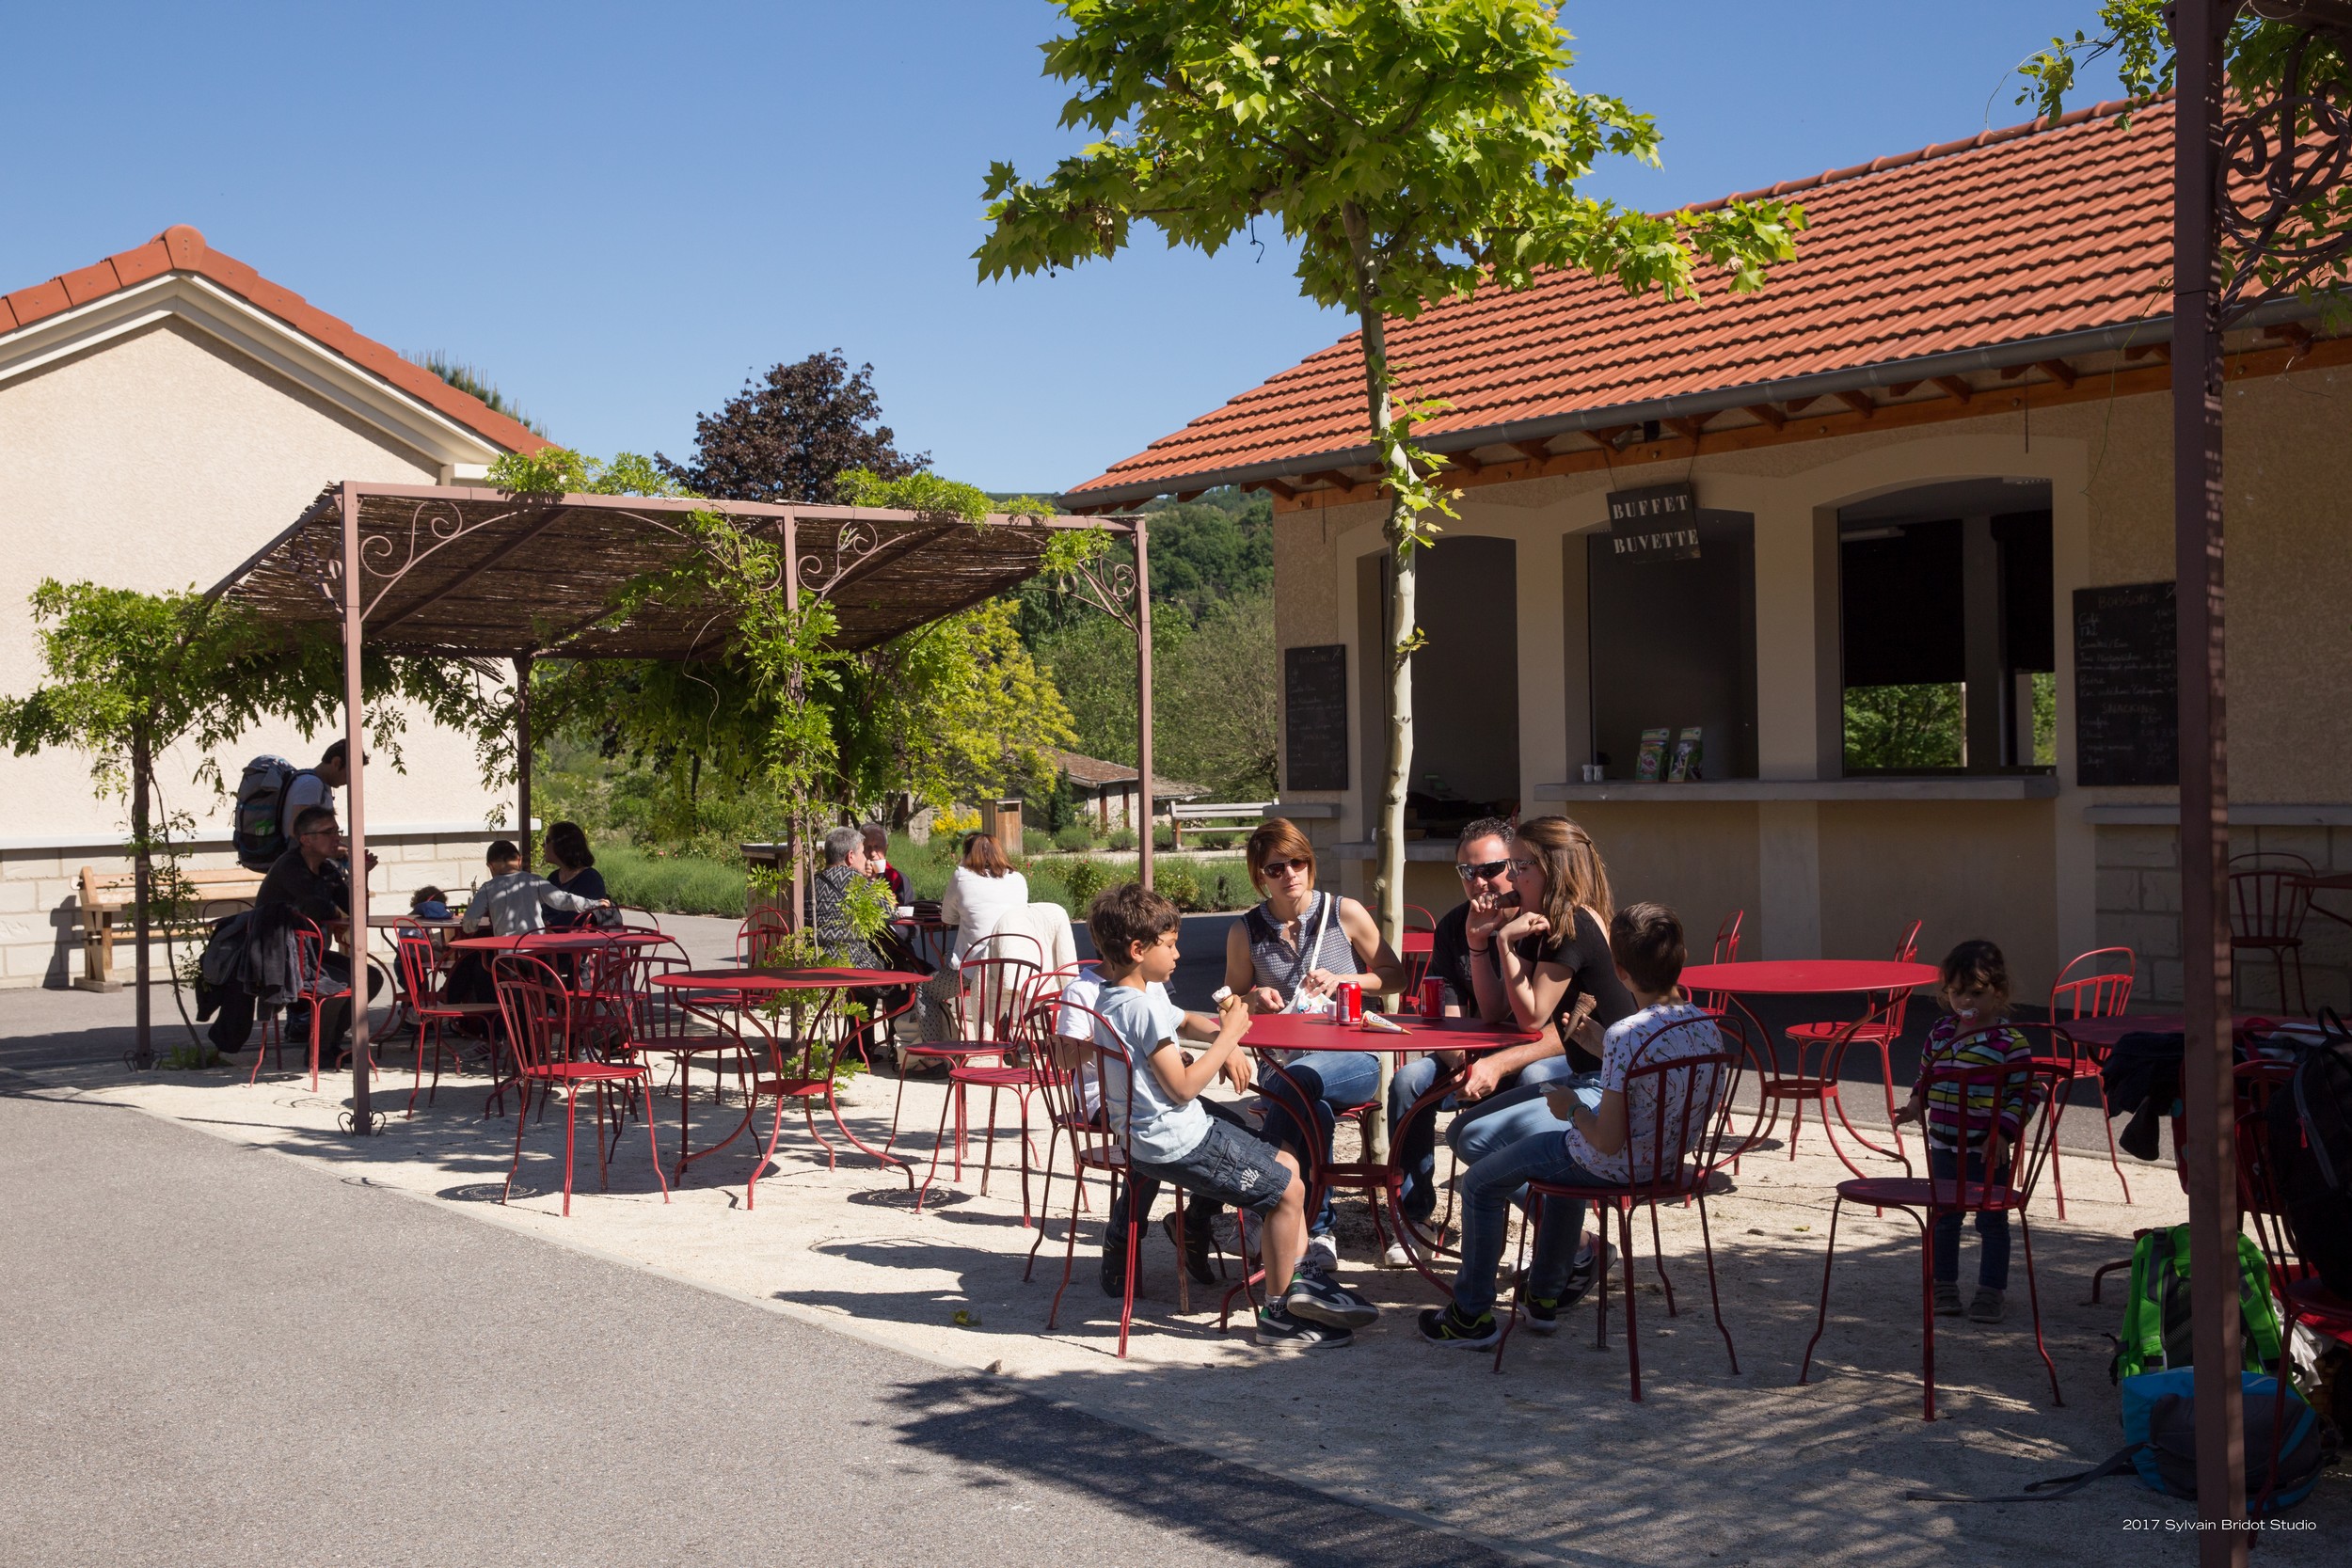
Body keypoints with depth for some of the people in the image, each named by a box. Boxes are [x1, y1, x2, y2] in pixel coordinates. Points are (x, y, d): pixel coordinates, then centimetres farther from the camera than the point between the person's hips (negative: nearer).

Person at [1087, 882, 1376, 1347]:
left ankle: (1296, 1278, 19)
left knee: (1287, 1164, 17)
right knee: (1287, 1188, -5)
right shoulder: (1141, 1010, -21)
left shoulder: (1113, 999, 11)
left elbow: (1185, 1021, 27)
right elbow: (1183, 1087, -22)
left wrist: (1227, 1037, 10)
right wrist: (1229, 1035, -13)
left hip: (1150, 1132, 11)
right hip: (1177, 1144, -11)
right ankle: (1279, 1315, 5)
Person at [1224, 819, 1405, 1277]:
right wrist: (1254, 1000, -4)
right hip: (1285, 1065, 1)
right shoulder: (1245, 933, 7)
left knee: (1299, 1080, -36)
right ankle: (1318, 1231, -28)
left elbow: (1397, 978, 11)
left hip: (1354, 1060, -1)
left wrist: (1343, 980, -7)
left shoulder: (1345, 913, 4)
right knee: (1313, 1107, -36)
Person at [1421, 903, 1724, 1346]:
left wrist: (1572, 1107, -10)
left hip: (1613, 1166, -8)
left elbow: (1607, 1141, -29)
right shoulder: (1706, 1025, -8)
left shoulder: (1626, 1036, -30)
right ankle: (1546, 1297, 45)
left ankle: (1472, 1315, 20)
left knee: (1479, 1185, 11)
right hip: (1668, 1158, 8)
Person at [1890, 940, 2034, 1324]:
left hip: (1988, 1149, -5)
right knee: (1943, 1218, 13)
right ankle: (1944, 1286, 26)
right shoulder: (1940, 1032, 4)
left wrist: (2004, 1133, -19)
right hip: (1943, 1145, 5)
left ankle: (1990, 1292, 17)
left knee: (1991, 1220, 6)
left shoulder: (2010, 1041, -12)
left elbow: (2023, 1093, -11)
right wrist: (1917, 1104, 1)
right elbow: (1927, 1074, 18)